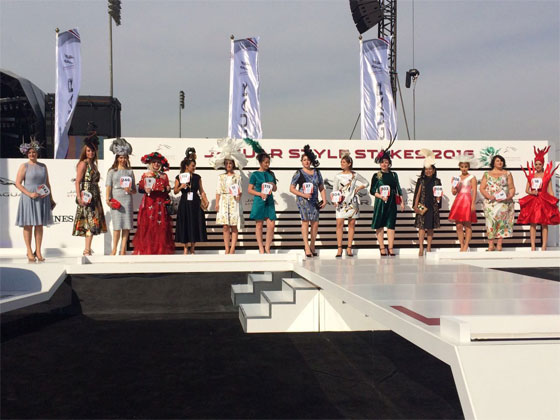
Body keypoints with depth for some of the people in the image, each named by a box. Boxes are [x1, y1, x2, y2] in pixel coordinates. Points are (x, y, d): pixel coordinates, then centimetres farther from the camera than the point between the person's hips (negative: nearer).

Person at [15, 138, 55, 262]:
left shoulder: (43, 166, 11)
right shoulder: (24, 166, -1)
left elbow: (47, 183, 16)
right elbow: (18, 183, -6)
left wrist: (51, 198, 13)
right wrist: (29, 194, -16)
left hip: (42, 199, 4)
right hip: (28, 199, -4)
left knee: (40, 225, 5)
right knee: (28, 225, 0)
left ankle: (38, 252, 11)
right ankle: (29, 252, 7)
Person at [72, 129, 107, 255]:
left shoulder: (93, 164, 17)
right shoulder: (83, 164, -6)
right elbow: (77, 182, -11)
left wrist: (98, 196, 15)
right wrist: (79, 197, -20)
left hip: (94, 197, 8)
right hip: (86, 196, -8)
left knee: (92, 224, 8)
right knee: (91, 222, -13)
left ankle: (87, 249, 15)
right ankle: (87, 250, -14)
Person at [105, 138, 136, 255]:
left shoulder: (130, 172, 15)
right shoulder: (112, 172, 10)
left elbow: (134, 190, 17)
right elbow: (108, 186, 1)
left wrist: (130, 191, -5)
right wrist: (107, 199, -13)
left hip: (127, 200, 2)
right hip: (116, 200, -2)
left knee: (126, 226, -2)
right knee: (117, 225, -8)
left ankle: (123, 250, 3)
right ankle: (114, 249, 1)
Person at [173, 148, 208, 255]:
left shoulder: (197, 177, 6)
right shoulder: (179, 177, 0)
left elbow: (201, 190, 8)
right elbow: (175, 191, 3)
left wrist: (205, 201, -3)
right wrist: (181, 187, -16)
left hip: (195, 204, 2)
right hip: (184, 204, -2)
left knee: (195, 225, 2)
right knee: (185, 225, 1)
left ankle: (192, 248, 14)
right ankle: (185, 248, 13)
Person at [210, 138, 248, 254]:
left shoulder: (237, 176, 6)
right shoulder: (221, 177, 11)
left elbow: (240, 190, 4)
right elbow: (218, 191, 9)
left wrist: (239, 194, -17)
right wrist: (217, 203, 1)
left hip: (234, 202, -1)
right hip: (224, 201, 1)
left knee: (234, 226, -3)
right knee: (225, 226, -1)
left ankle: (232, 248, 1)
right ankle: (227, 249, 3)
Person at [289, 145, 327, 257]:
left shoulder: (317, 172, 12)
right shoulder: (298, 173, 1)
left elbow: (321, 188, 17)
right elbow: (292, 188, 0)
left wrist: (324, 200, 6)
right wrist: (303, 195, -12)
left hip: (314, 201, 4)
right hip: (302, 200, -4)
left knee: (315, 223, 0)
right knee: (305, 221, -8)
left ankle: (312, 246, 14)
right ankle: (307, 247, -5)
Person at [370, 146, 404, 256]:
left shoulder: (394, 175, 10)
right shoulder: (376, 176, 1)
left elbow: (398, 189, 12)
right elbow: (372, 190, -1)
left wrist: (402, 202, 8)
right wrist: (381, 196, -15)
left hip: (391, 203, 2)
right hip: (380, 202, -2)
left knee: (391, 225, 0)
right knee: (379, 225, 0)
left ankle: (391, 248, 2)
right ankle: (382, 248, 8)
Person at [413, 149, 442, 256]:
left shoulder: (437, 181, 8)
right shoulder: (421, 181, 4)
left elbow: (439, 194, 11)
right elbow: (418, 194, 2)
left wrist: (438, 197, -11)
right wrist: (416, 206, -5)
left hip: (433, 207, 2)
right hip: (422, 206, -2)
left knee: (431, 227, 6)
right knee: (422, 226, -8)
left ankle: (429, 248, 13)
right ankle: (421, 247, -11)